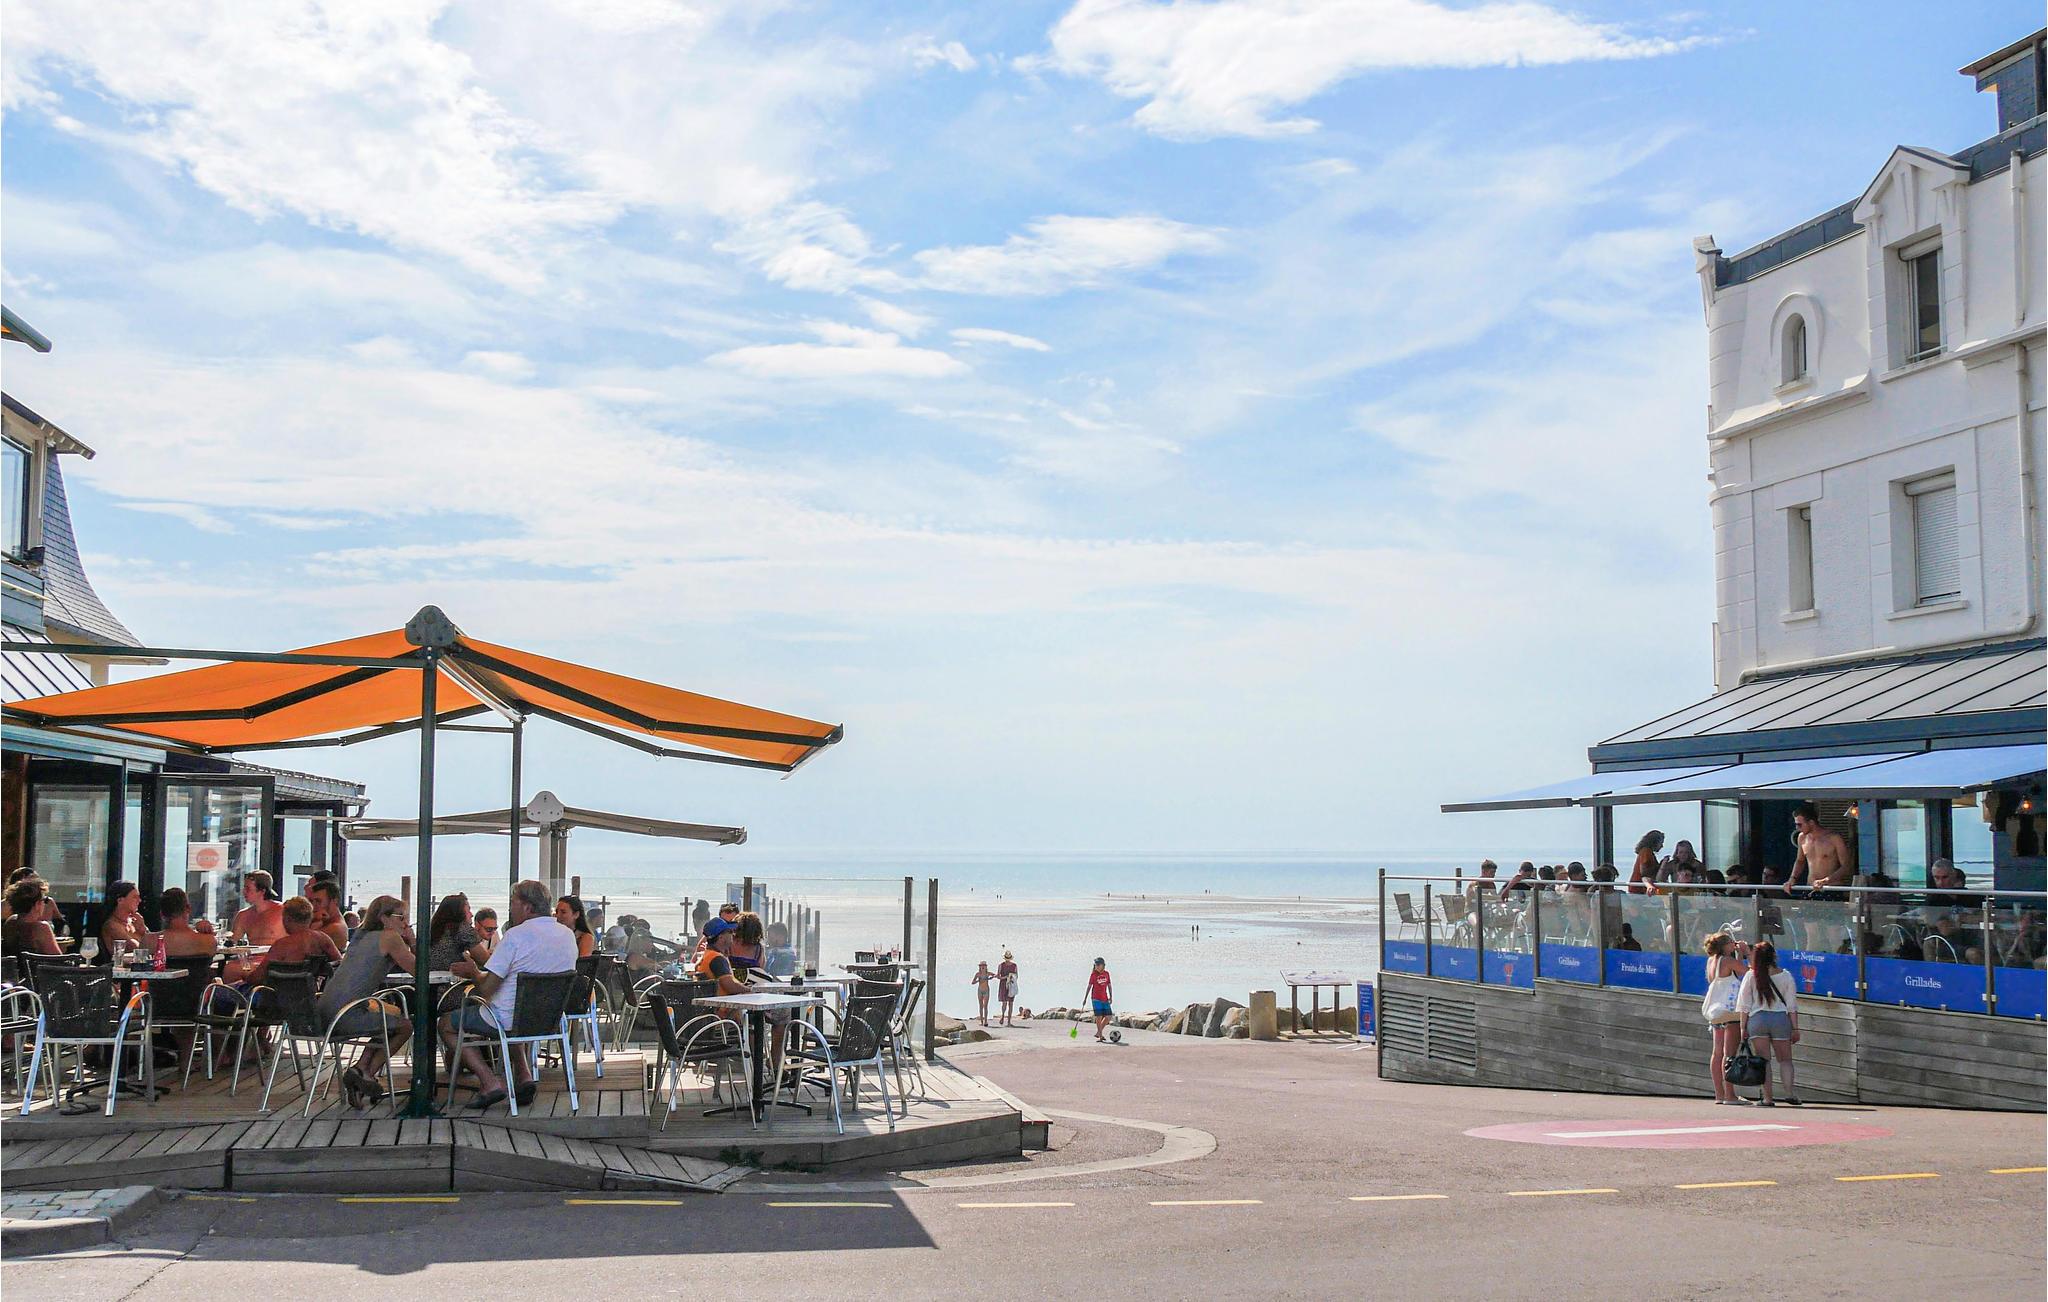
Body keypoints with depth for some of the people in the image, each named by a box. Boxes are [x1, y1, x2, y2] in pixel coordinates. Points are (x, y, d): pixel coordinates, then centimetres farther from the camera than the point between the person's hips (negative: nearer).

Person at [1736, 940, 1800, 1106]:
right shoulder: (1785, 975, 2)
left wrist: (1743, 1027, 6)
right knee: (1785, 1059, 11)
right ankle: (1789, 1093, -6)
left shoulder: (1751, 976, 1)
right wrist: (1795, 1028, 6)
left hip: (1757, 1019, -1)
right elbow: (1792, 1005, 3)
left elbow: (1744, 1005, 1)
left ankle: (1767, 1098, -3)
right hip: (1781, 1019, 1)